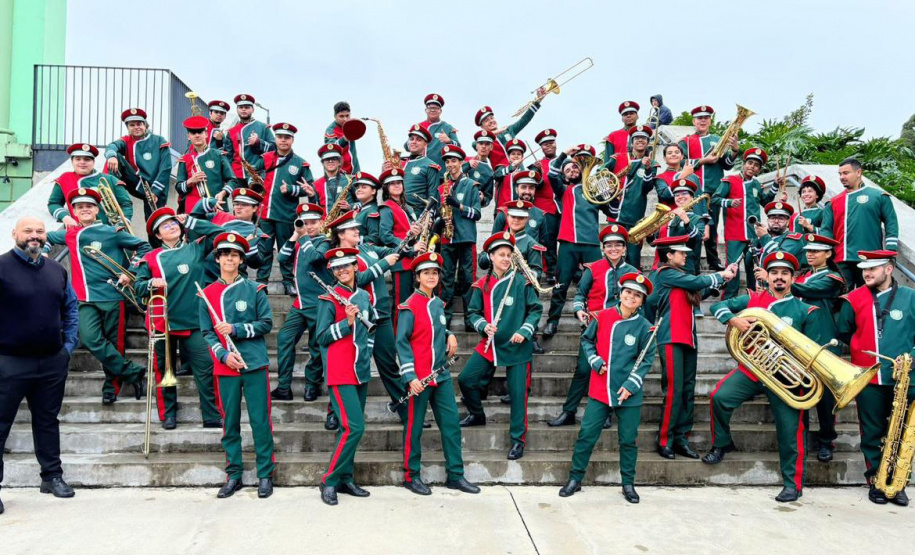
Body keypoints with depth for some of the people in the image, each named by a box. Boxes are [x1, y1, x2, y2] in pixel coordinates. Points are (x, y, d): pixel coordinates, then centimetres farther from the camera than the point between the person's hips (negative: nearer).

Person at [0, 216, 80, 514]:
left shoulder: (57, 270, 9)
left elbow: (71, 308, 17)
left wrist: (69, 344, 9)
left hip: (53, 361, 5)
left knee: (48, 420, 15)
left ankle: (52, 476, 26)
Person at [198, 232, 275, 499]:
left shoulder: (255, 289, 1)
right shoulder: (206, 294, 6)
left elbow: (266, 323, -1)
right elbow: (206, 332, 4)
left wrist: (235, 329, -13)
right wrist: (224, 355, -11)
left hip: (255, 364, -2)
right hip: (225, 367, 2)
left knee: (260, 420, 2)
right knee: (230, 422, 9)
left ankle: (265, 474, 13)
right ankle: (233, 475, 21)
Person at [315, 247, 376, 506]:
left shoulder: (364, 296, 12)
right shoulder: (329, 298, -7)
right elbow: (322, 338, -9)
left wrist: (366, 352, 12)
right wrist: (347, 322, -20)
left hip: (361, 370, 7)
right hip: (340, 372, -7)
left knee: (352, 427, 12)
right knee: (354, 427, -13)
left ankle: (345, 479, 22)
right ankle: (329, 481, -1)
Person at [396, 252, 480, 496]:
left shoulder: (439, 304, 11)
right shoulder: (409, 307, -10)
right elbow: (402, 343, -13)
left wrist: (449, 335, 3)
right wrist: (410, 377, -20)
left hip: (441, 375, 7)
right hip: (418, 378, -7)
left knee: (451, 425, 7)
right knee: (414, 427, 4)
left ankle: (455, 475, 17)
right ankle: (411, 476, 19)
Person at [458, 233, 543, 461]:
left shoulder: (521, 282, -6)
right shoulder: (482, 284, 1)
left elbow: (536, 310, -1)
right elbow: (473, 312, 7)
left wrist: (524, 331, -13)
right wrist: (484, 326, -13)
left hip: (516, 347, -3)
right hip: (489, 345, 3)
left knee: (518, 393, -3)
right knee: (465, 379, 1)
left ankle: (518, 440, 11)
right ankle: (477, 415, 29)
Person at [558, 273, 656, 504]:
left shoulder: (644, 327, -4)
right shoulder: (602, 317, 0)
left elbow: (647, 360, -1)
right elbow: (587, 340, 12)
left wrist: (631, 385, -10)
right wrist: (595, 361, -4)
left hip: (628, 394, -1)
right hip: (599, 390, 1)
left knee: (628, 440, 9)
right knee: (586, 435, 4)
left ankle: (628, 484, 26)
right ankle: (575, 479, 18)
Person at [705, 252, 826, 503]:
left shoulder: (806, 310, 1)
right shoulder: (753, 299, 6)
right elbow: (718, 306, 3)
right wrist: (734, 319, -16)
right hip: (750, 369, 2)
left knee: (790, 431, -2)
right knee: (719, 397, -19)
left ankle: (793, 484, 16)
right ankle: (722, 444, 7)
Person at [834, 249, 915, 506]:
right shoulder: (854, 299, 3)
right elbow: (842, 332, 14)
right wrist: (860, 351, 6)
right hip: (867, 378, 0)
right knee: (872, 433, 6)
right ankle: (876, 481, 17)